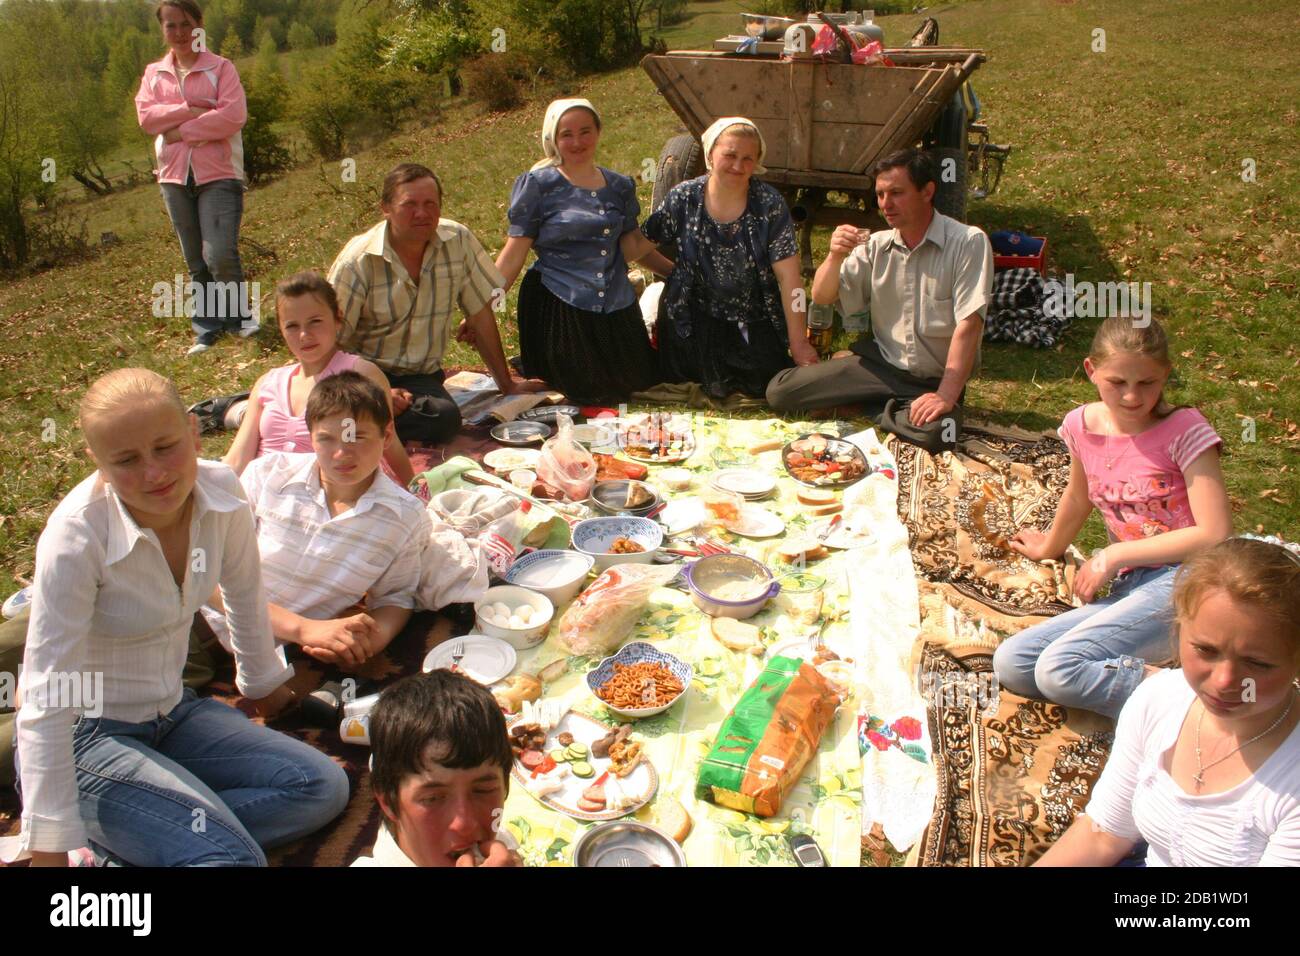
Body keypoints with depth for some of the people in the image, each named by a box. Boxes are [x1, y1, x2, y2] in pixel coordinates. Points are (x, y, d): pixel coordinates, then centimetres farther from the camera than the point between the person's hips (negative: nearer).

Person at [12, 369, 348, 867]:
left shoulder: (219, 491, -13)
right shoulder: (76, 538, -27)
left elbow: (245, 597, 6)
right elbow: (47, 700, -24)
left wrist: (263, 686, 20)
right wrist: (52, 850, -23)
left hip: (172, 714, 7)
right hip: (86, 736, -6)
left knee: (324, 789, -6)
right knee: (230, 855, -25)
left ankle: (108, 843, -4)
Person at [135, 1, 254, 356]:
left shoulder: (221, 67, 1)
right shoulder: (154, 73, 13)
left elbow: (234, 115, -13)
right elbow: (145, 116, -2)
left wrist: (182, 131, -11)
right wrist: (191, 109, -13)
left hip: (218, 174, -4)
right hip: (175, 176, 4)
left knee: (220, 255, -16)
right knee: (196, 262, 9)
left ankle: (239, 315, 8)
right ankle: (207, 329, 19)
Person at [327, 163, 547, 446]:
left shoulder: (458, 241, -3)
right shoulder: (356, 262, -12)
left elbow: (480, 315, 5)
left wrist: (507, 384, 9)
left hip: (421, 377, 5)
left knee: (445, 418, -29)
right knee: (441, 418, -32)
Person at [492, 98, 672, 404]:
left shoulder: (619, 187, 9)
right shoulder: (538, 185, -3)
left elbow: (634, 241, 19)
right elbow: (514, 252, -6)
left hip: (616, 309, 5)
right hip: (558, 310, -4)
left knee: (633, 385, 8)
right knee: (578, 397, -1)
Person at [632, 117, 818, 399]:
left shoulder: (770, 205, -13)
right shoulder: (684, 198, -7)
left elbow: (788, 277, -15)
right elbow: (637, 245, 0)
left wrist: (798, 343, -15)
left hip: (754, 325, 0)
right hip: (694, 320, 1)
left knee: (766, 387, -5)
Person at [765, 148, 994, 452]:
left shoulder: (968, 243, -11)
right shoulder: (876, 246, 4)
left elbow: (969, 324, -17)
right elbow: (821, 297, 3)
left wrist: (947, 395, -24)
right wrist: (835, 257, -18)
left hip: (934, 381, -4)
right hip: (880, 364, 4)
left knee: (934, 435, -38)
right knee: (779, 391, -9)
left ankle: (879, 410, -2)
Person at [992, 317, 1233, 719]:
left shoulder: (1185, 430, -8)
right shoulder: (1083, 425, 7)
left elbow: (1215, 535, -15)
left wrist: (1113, 555, -11)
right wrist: (1050, 547, 44)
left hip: (1182, 584, -7)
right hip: (1129, 589, 7)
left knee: (1059, 670, -26)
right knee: (1010, 664, -10)